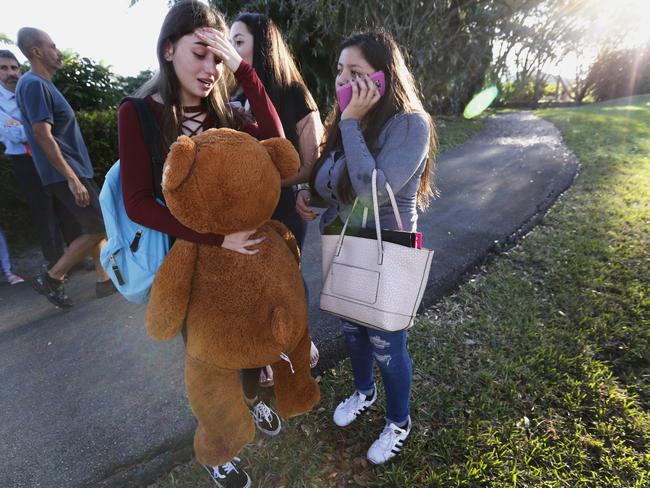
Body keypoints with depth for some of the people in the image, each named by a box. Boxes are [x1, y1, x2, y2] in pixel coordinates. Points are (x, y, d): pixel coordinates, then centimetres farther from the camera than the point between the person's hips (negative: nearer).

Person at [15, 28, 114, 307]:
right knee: (99, 229, -9)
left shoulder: (40, 84, 17)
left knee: (94, 227, 11)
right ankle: (51, 279, 3)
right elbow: (42, 135, -20)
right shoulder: (34, 85, -13)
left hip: (72, 170, 10)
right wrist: (71, 178, -23)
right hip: (66, 173, -10)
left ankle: (104, 280, 18)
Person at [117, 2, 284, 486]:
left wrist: (243, 69, -19)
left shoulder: (222, 112, 3)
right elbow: (138, 203, -17)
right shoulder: (138, 114, -9)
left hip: (240, 245, 4)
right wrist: (216, 238, -25)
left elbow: (273, 140, -16)